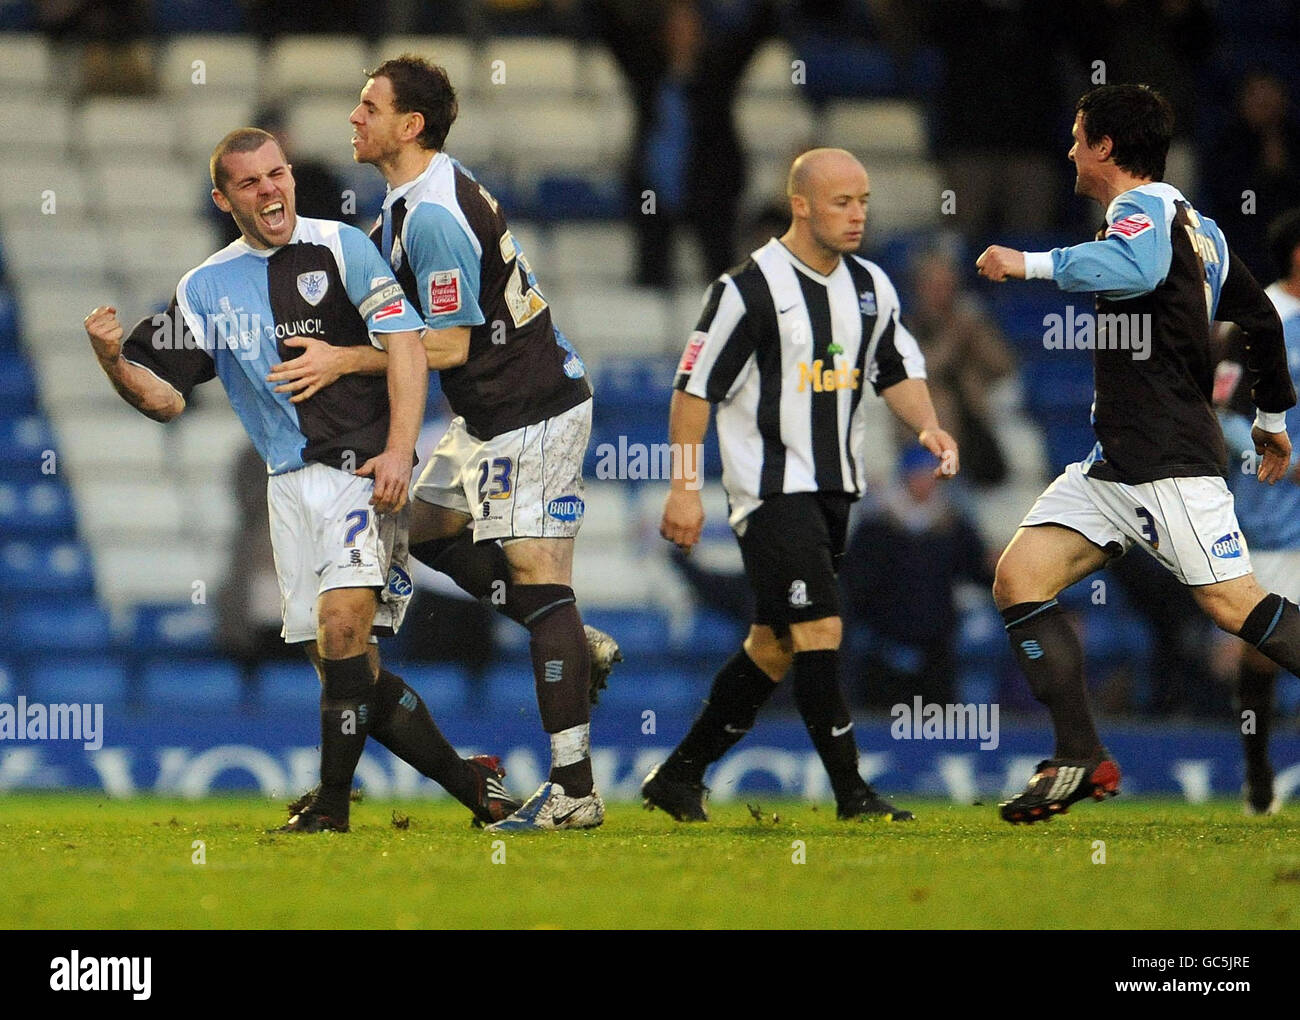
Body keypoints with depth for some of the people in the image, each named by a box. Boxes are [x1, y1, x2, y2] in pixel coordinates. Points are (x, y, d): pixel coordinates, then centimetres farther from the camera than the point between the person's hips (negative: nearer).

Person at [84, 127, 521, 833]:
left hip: (365, 467, -5)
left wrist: (398, 450, -18)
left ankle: (331, 801, -13)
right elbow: (166, 398, 11)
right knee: (343, 668, 0)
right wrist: (113, 360, -10)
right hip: (290, 481, 5)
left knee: (343, 621, -23)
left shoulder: (339, 247, 0)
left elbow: (405, 346, -6)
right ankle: (469, 784, 14)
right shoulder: (205, 288, 13)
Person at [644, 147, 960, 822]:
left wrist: (927, 426, 1)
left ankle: (679, 776, 21)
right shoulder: (749, 288, -13)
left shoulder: (870, 286, 8)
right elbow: (695, 387, -10)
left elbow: (898, 368, 21)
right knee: (819, 628, -15)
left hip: (832, 488, 8)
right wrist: (684, 487, -12)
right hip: (769, 488, -8)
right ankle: (851, 792, -10)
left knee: (775, 642, 11)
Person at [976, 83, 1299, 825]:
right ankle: (1083, 762, -4)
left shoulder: (1146, 207, -9)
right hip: (1115, 461, 10)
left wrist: (1033, 264, -25)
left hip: (1170, 461, -10)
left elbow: (1133, 268, -34)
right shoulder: (1195, 225, 20)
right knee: (1020, 577, -1)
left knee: (1236, 605, -14)